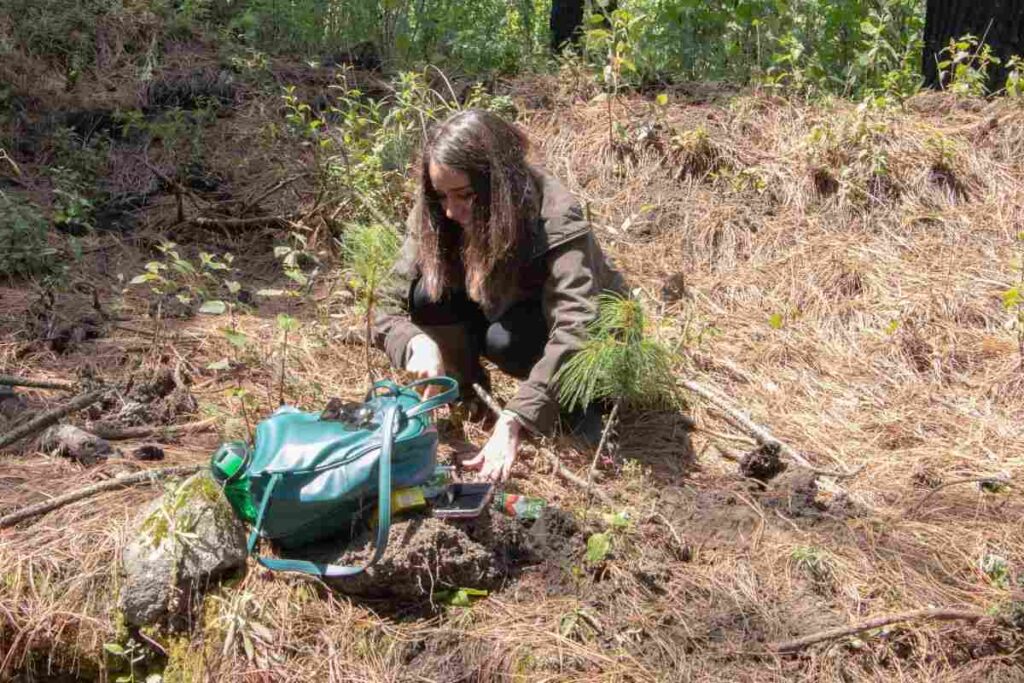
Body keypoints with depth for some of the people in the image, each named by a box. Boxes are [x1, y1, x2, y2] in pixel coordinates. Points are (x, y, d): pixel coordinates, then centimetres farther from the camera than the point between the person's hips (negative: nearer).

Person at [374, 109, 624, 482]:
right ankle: (467, 389, -2)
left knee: (505, 339, -36)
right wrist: (418, 342, -42)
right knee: (429, 294, -26)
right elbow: (389, 309, -18)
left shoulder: (557, 223, -35)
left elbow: (575, 331, -47)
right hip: (505, 307, 4)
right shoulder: (433, 218, -21)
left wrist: (512, 423, -57)